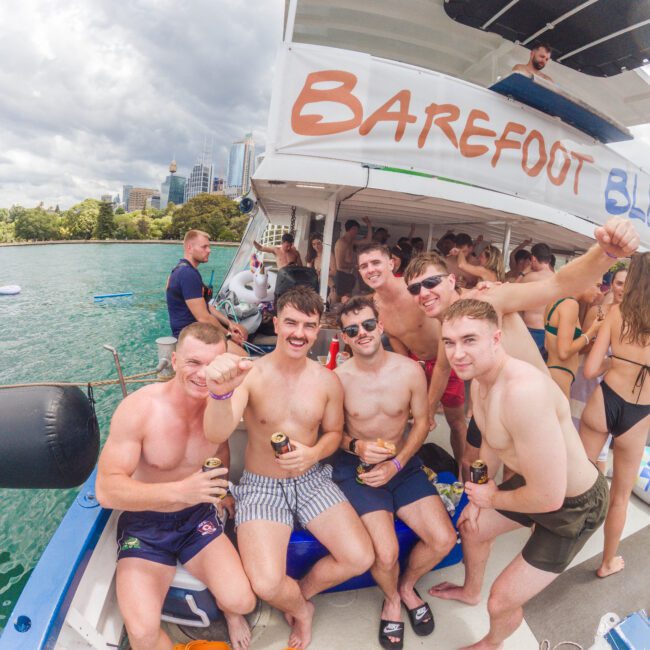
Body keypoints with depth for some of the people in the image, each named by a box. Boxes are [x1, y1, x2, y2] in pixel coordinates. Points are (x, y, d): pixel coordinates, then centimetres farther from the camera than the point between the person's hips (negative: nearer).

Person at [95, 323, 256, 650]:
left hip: (198, 517, 3)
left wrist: (217, 493, 7)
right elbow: (107, 490, -25)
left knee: (242, 602, -14)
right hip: (144, 524, -2)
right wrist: (179, 490, -36)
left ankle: (229, 611, 22)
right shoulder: (138, 408, -22)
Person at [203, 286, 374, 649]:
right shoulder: (251, 374, -16)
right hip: (262, 486, -2)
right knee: (266, 585, -21)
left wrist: (314, 453, -15)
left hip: (313, 481, 3)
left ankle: (298, 597, 21)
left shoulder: (328, 381, -5)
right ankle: (301, 609, 19)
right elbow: (217, 435, -30)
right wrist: (221, 393, -53)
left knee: (361, 559, -11)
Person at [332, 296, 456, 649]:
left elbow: (421, 420, 1)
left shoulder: (410, 371, -10)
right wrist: (356, 446, -22)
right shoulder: (338, 378, -14)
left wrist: (396, 464, -9)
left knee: (443, 541, -8)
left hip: (404, 464, 3)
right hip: (356, 468, -2)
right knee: (386, 554, -18)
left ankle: (408, 586, 29)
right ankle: (392, 599, 22)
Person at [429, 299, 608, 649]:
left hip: (573, 505, -8)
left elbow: (548, 497, -36)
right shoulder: (479, 380, -9)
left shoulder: (524, 391, -40)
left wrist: (493, 498, -17)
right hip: (531, 480, 8)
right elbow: (490, 441, 10)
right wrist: (477, 498, 12)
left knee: (502, 602, 0)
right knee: (471, 526, 26)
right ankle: (470, 592, 58)